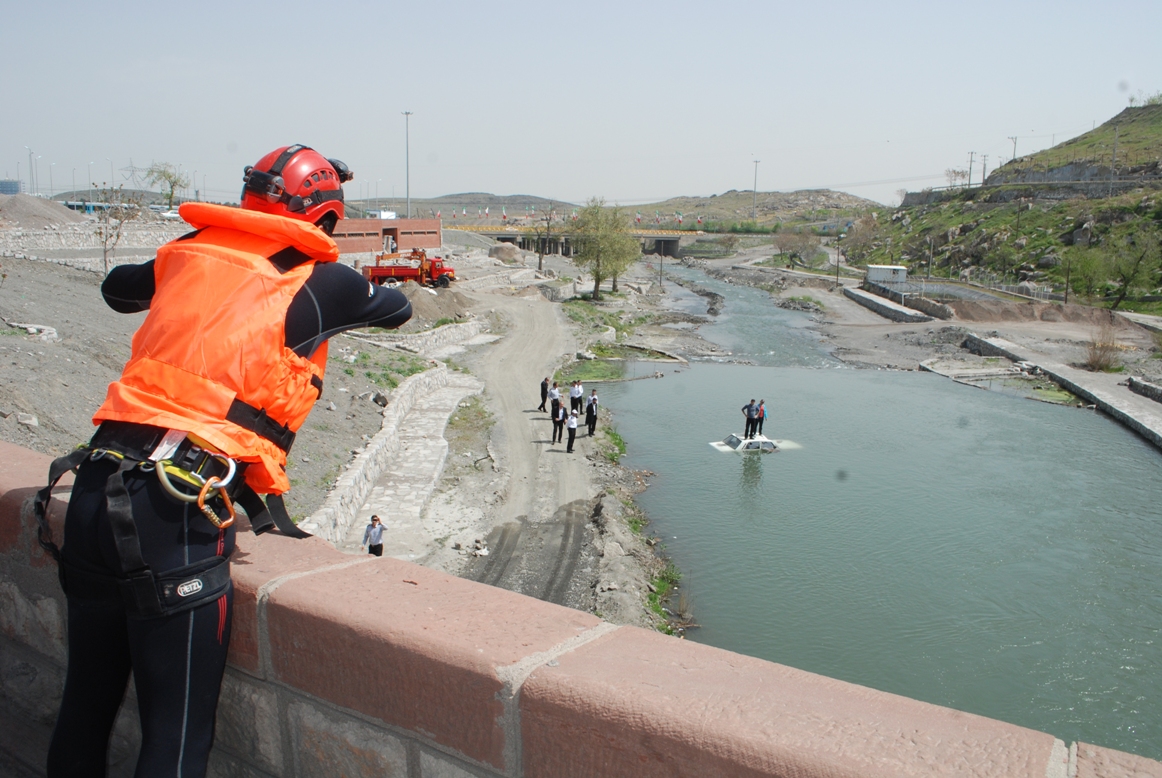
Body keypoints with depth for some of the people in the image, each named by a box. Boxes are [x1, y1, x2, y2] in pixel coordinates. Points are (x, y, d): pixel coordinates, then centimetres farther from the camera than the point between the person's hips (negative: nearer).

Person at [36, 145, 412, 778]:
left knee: (85, 707, 23)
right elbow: (396, 310, 19)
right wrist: (362, 292, 40)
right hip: (176, 515, -6)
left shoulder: (188, 253, 14)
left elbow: (117, 288, 34)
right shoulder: (318, 283, 0)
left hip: (92, 490, 7)